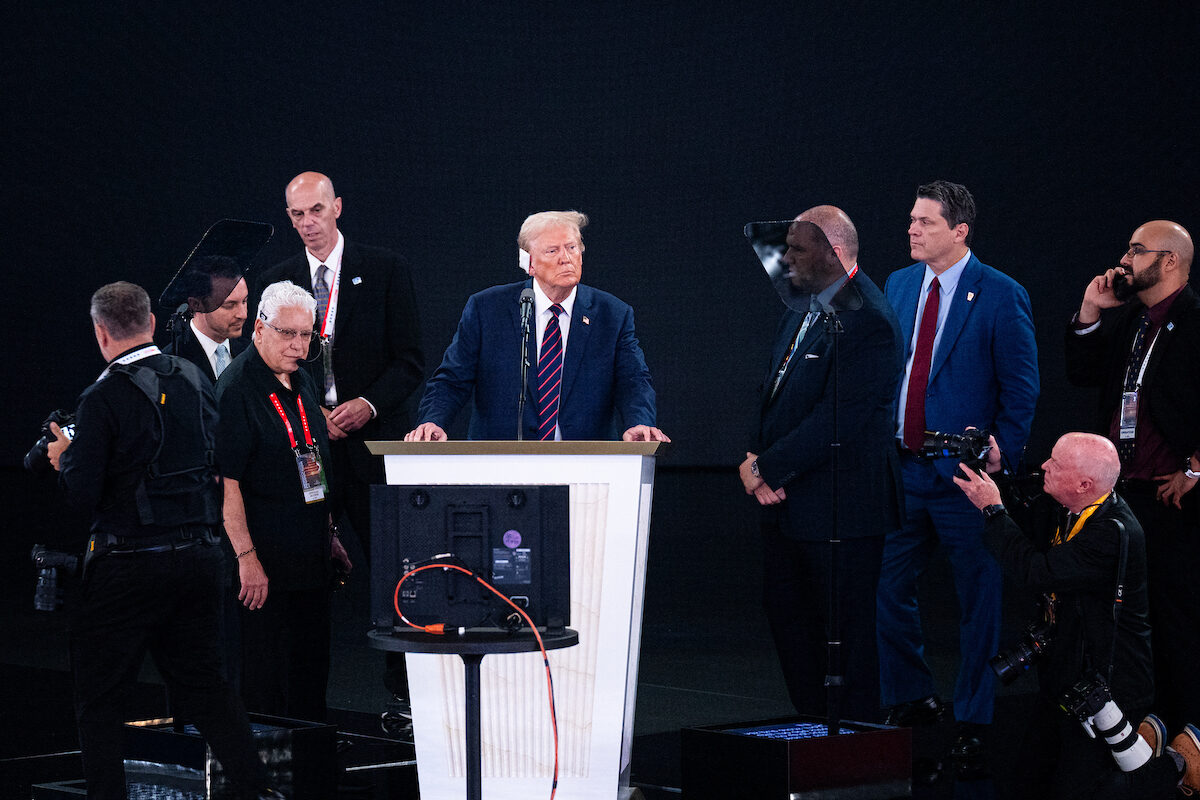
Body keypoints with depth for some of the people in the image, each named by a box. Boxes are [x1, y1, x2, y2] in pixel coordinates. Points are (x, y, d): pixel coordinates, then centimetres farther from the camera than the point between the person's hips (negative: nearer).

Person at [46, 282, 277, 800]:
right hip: (199, 557, 6)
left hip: (129, 563, -6)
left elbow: (83, 494, -14)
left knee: (99, 699, 6)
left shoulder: (103, 398, -14)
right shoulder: (194, 380, 4)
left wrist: (64, 458, 6)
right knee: (202, 683, 16)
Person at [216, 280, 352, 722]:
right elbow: (226, 482, -18)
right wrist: (247, 557, -21)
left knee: (312, 670, 11)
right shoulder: (236, 387, -13)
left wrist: (328, 534, 21)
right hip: (264, 561, -8)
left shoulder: (301, 380, 13)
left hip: (310, 554, 8)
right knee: (263, 679, -3)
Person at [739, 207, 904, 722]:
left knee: (846, 629, -1)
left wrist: (768, 468, -16)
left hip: (840, 507, -10)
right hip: (787, 502, 10)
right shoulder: (801, 312, 13)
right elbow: (775, 392, 16)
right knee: (786, 615, 16)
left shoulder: (867, 321, -19)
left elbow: (838, 421, -23)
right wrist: (757, 460, -2)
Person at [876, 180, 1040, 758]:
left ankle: (974, 719, 14)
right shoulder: (897, 286, 10)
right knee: (890, 590, 9)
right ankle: (911, 700, 26)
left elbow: (1021, 390, -6)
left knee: (978, 600, 3)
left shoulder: (1001, 296, -8)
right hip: (900, 470, 6)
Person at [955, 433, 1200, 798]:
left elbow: (1038, 572, -33)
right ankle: (1143, 733, 30)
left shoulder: (1113, 533, -31)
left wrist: (992, 509, -25)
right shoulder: (1068, 509, -4)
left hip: (1104, 682, -9)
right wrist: (995, 473, -1)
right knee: (1036, 767, 19)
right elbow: (1029, 531, 13)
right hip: (1068, 671, 9)